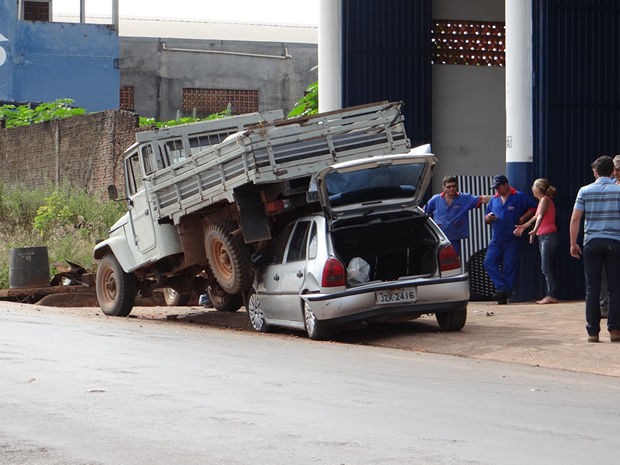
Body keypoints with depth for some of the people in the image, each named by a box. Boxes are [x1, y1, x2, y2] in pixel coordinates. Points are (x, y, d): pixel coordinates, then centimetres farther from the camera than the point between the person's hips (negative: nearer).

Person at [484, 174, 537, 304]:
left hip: (512, 240, -5)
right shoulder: (494, 200, 16)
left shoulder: (519, 197, 1)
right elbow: (486, 219, 20)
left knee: (510, 266, -4)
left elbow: (533, 208, 3)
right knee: (489, 262, -9)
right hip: (496, 239, 5)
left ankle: (504, 294, 1)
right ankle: (503, 288, -7)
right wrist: (488, 218, -3)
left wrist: (523, 218, -9)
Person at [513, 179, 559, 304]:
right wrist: (524, 226, 35)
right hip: (543, 237, 10)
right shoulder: (542, 201, 17)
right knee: (546, 268, 8)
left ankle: (552, 295, -10)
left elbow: (540, 216, -27)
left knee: (547, 268, -10)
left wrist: (534, 230, -40)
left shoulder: (545, 200, -11)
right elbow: (536, 217, 26)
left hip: (549, 237, -10)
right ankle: (550, 294, 9)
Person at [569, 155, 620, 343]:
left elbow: (575, 218, 0)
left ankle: (593, 331, 3)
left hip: (592, 243, 1)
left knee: (592, 289, 4)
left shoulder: (585, 191, 2)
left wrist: (573, 243, 8)